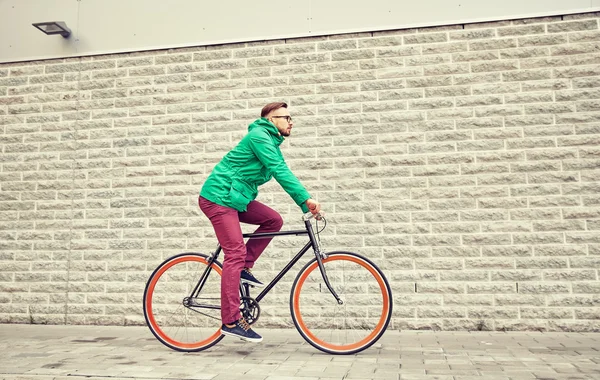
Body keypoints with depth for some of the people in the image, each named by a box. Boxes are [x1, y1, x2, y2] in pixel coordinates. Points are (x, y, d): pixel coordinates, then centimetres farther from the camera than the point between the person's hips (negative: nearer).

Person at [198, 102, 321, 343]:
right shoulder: (259, 136, -12)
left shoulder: (271, 142, 18)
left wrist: (305, 204, 4)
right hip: (218, 197, -9)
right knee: (235, 253, -14)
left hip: (234, 198, 9)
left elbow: (281, 173, 13)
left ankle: (244, 268, 7)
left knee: (274, 220, 0)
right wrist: (306, 198, -28)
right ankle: (231, 321, -10)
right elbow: (280, 170, -23)